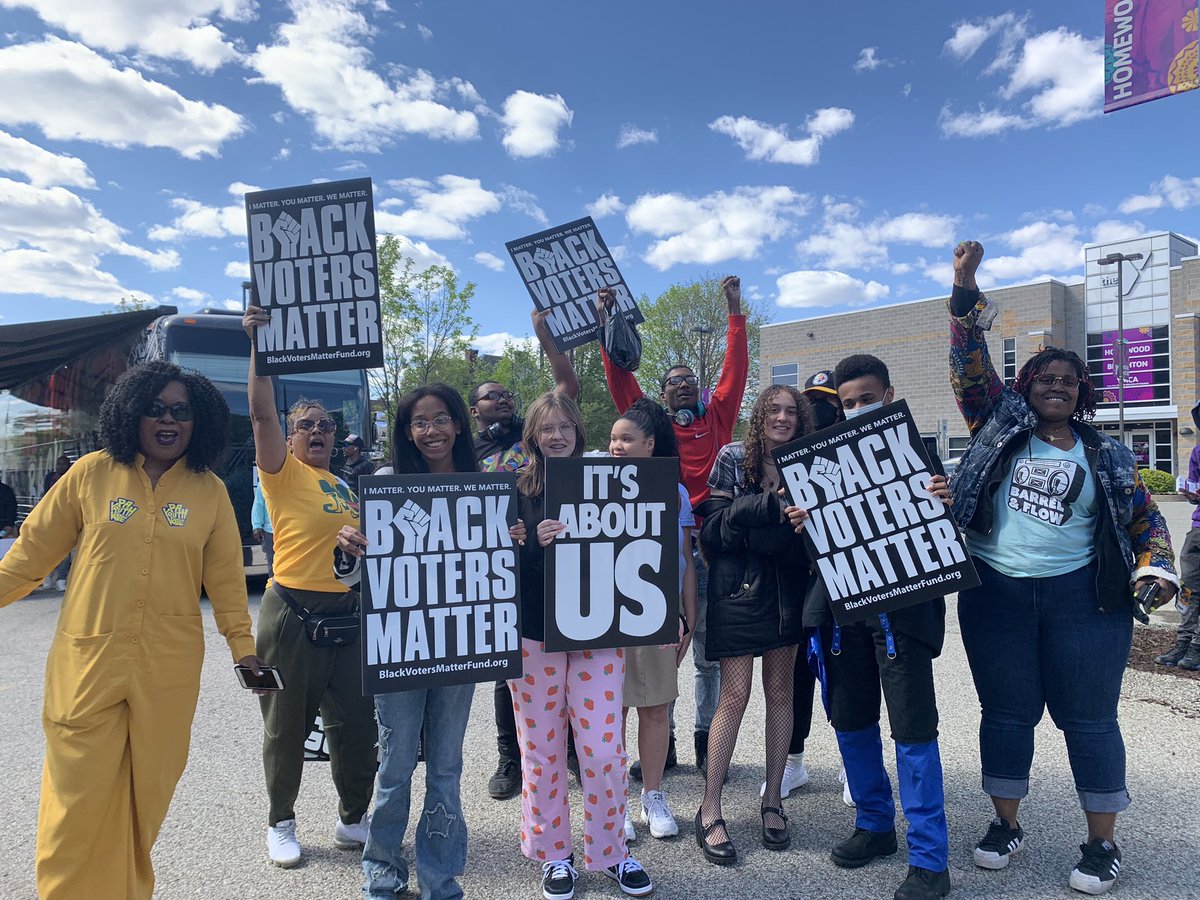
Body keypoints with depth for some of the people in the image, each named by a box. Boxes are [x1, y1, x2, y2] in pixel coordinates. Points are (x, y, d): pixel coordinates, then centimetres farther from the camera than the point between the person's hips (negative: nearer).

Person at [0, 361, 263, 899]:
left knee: (147, 793, 13)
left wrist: (242, 646, 6)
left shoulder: (210, 491, 1)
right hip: (87, 659, -1)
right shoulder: (93, 473, -1)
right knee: (78, 797, 5)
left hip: (170, 669, 1)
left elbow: (225, 577, 6)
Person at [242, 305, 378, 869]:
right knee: (286, 727, 9)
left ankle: (353, 818, 27)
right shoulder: (283, 472, -2)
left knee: (355, 724, 9)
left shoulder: (343, 486, 15)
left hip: (346, 613, 5)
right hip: (292, 614, -5)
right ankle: (280, 823, 28)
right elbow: (261, 412, -17)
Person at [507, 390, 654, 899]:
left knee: (604, 751, 2)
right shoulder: (516, 490, -1)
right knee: (541, 752, 10)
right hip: (534, 635, 0)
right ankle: (554, 854, 30)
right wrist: (535, 544, -24)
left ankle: (609, 851, 25)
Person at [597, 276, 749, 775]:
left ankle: (707, 739, 22)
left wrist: (735, 311, 6)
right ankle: (661, 742, 17)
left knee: (709, 650, 10)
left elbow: (736, 369, 7)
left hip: (708, 547, 0)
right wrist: (607, 323, 1)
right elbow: (620, 377, 6)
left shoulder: (716, 419, 11)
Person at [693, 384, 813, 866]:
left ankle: (773, 800, 25)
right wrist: (768, 506, -22)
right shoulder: (732, 458, -4)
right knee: (734, 697, -3)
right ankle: (710, 810, 9)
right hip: (738, 591, -3)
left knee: (779, 693, 10)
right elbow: (712, 527, -11)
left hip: (787, 592, 4)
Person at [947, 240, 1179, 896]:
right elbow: (971, 362, -2)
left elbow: (1145, 518, 14)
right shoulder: (1001, 425, 6)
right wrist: (965, 289, -10)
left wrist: (1156, 568, -5)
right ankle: (1005, 825, 25)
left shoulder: (1105, 455, 9)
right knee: (1006, 712, 9)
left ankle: (1103, 844, 21)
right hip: (995, 595, 0)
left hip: (1083, 599, 0)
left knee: (1089, 718, 4)